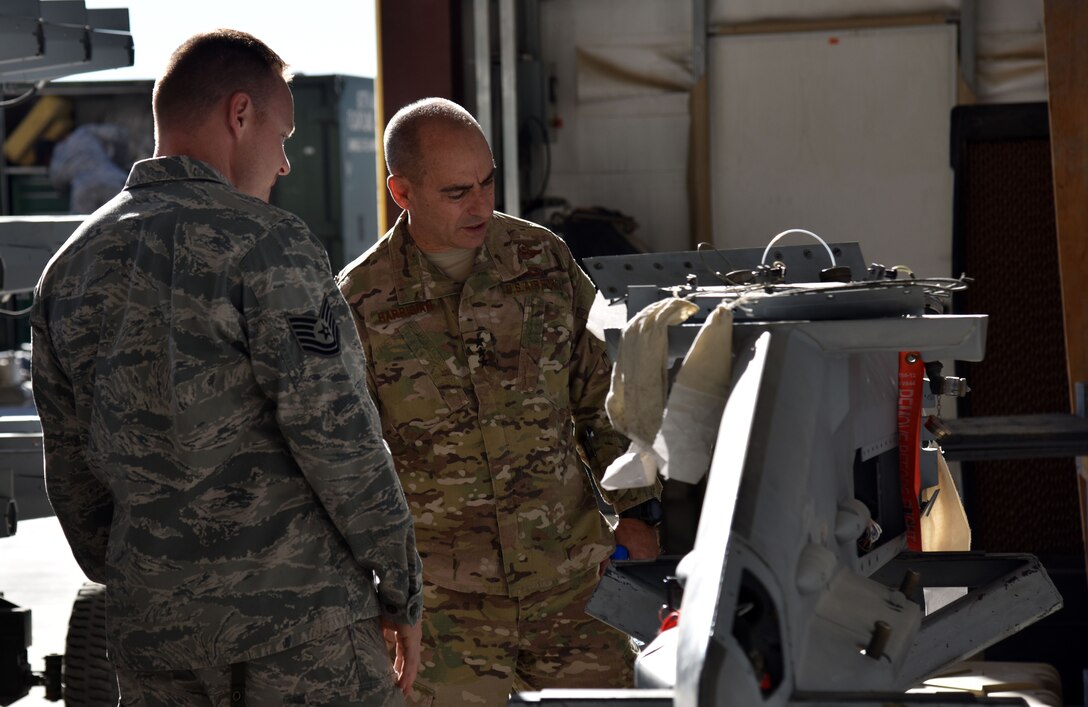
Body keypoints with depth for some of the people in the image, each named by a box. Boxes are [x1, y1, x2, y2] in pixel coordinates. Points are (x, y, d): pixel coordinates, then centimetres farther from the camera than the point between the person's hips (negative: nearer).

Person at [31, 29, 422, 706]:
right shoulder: (266, 243, -10)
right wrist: (402, 591, -5)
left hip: (150, 623, 6)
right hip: (295, 608, -6)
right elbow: (338, 437, -13)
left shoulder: (71, 267, 10)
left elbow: (70, 466, 14)